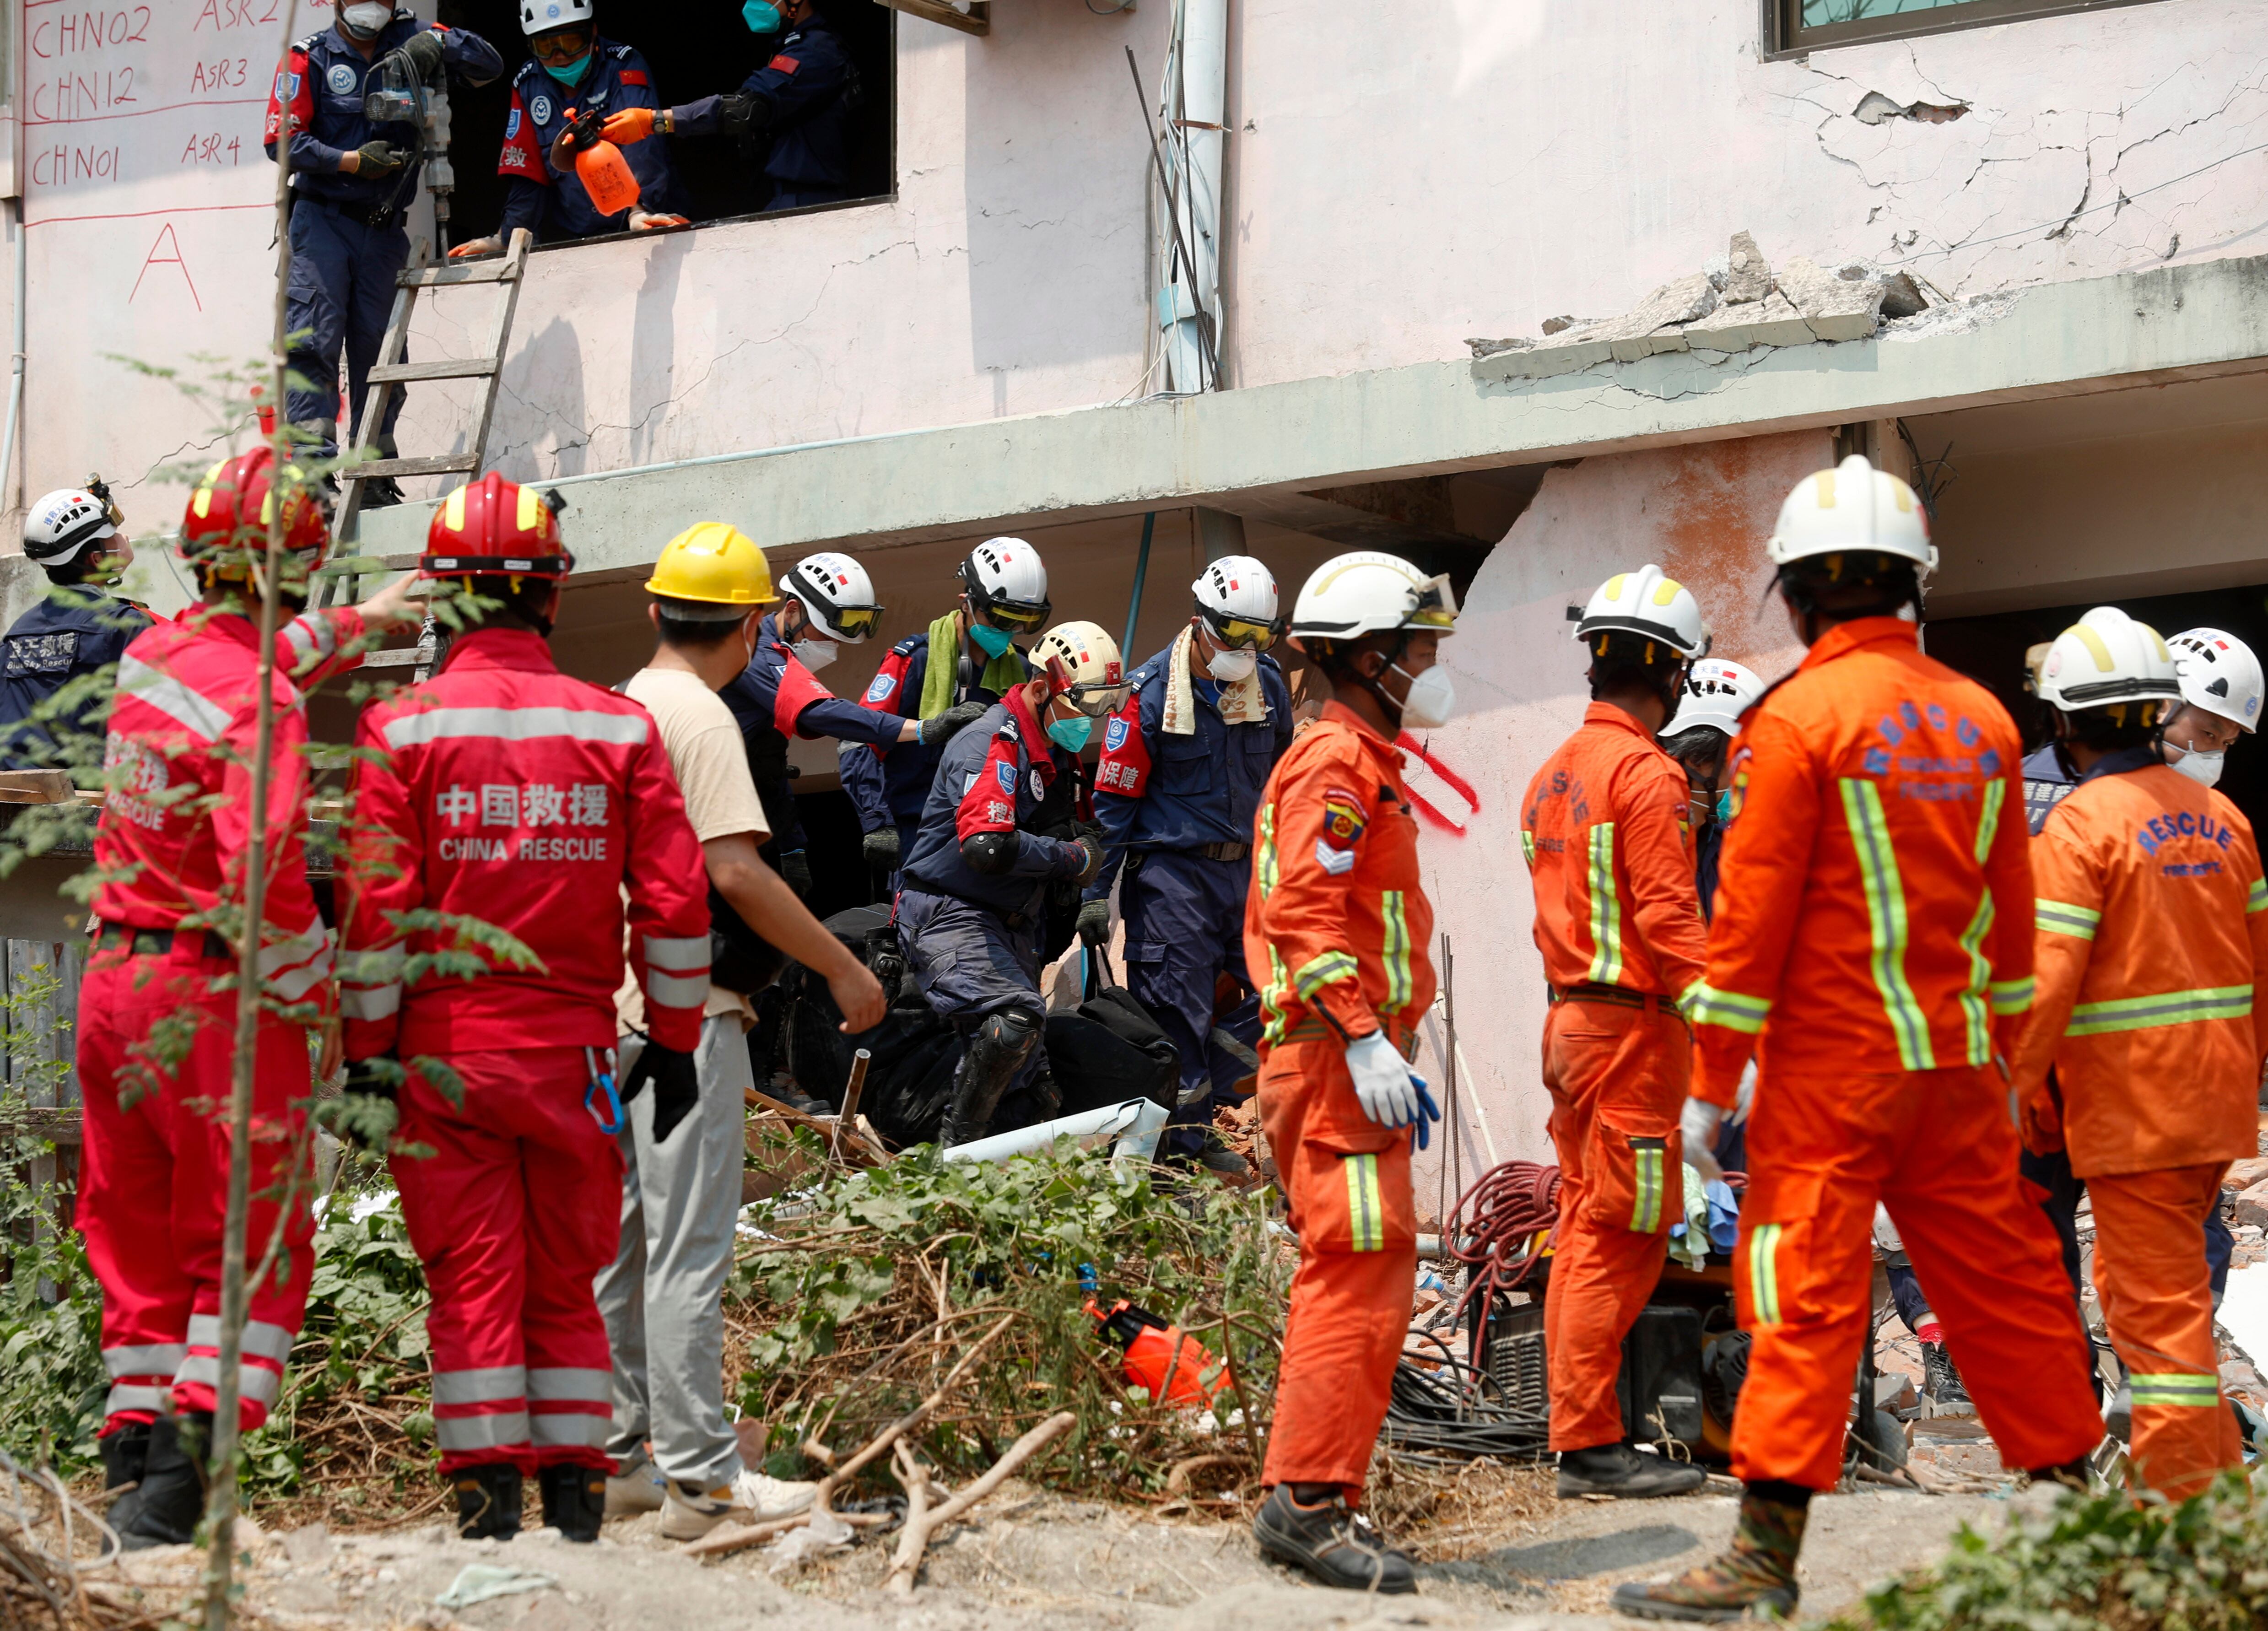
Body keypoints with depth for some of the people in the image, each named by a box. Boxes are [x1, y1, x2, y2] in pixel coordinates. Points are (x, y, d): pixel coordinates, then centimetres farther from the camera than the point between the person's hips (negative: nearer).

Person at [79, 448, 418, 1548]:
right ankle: (173, 1492, -11)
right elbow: (261, 869, -26)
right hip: (211, 994, -8)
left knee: (138, 1242, 15)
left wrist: (359, 624, 42)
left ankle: (134, 1450, 17)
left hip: (112, 974, 8)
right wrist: (316, 996, -14)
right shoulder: (261, 706, -17)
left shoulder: (154, 655, 8)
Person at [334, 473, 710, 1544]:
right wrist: (674, 1043, 10)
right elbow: (674, 901, 2)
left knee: (474, 1278, 2)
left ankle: (488, 1500, -1)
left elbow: (373, 905, -7)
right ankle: (574, 1499, 12)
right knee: (566, 1282, 12)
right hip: (575, 1047, 2)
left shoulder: (401, 728, -5)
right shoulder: (620, 727, 1)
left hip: (444, 1045, -2)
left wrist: (365, 1049, 0)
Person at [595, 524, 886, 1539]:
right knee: (689, 1246, -7)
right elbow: (736, 872, -22)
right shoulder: (699, 716, -13)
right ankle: (698, 1475, -6)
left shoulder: (614, 707, 13)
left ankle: (619, 1455, 18)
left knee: (619, 1238, 13)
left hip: (615, 1003, 9)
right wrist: (843, 969, -15)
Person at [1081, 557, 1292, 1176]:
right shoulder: (1151, 692, -9)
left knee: (1268, 992, 2)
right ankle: (1179, 1147, 1)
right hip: (1172, 871, -6)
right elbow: (1112, 799, -7)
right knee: (1178, 1011, -7)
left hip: (1245, 869, 6)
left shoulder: (1269, 686, 6)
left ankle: (1199, 1117, 15)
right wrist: (1096, 891, -8)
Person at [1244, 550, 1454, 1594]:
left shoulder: (1361, 763, 23)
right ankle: (1309, 1498, -16)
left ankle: (1311, 1501, 15)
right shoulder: (1336, 761, -9)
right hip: (1336, 1053, -11)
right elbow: (1306, 913, -20)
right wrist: (1365, 1039, -25)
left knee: (1349, 1275, 12)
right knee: (1361, 1270, -14)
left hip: (1348, 1059, 11)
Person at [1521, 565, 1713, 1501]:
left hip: (1569, 1022, 9)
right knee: (1621, 1238, -6)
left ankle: (1579, 1433, 15)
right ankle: (1593, 1445, -6)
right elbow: (1668, 919, -19)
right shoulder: (1646, 774, -13)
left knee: (1584, 1231, 12)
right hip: (1633, 1027, -9)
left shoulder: (1553, 777, 15)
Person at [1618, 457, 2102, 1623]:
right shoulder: (1983, 720, 8)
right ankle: (2071, 1494, 23)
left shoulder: (1801, 717, -11)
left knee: (1805, 1298, -6)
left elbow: (1752, 915, -12)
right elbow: (2010, 917, 14)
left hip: (1834, 1066, -6)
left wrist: (1710, 1081, -7)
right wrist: (2001, 1063, 24)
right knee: (2001, 1281, 14)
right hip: (1956, 1065, 6)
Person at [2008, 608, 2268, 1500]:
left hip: (2130, 1100, -7)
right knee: (2136, 1277, 20)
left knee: (2157, 1296, -2)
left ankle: (2185, 1499, 0)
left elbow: (2048, 975, -18)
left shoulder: (2079, 826, -13)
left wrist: (2025, 1084, -7)